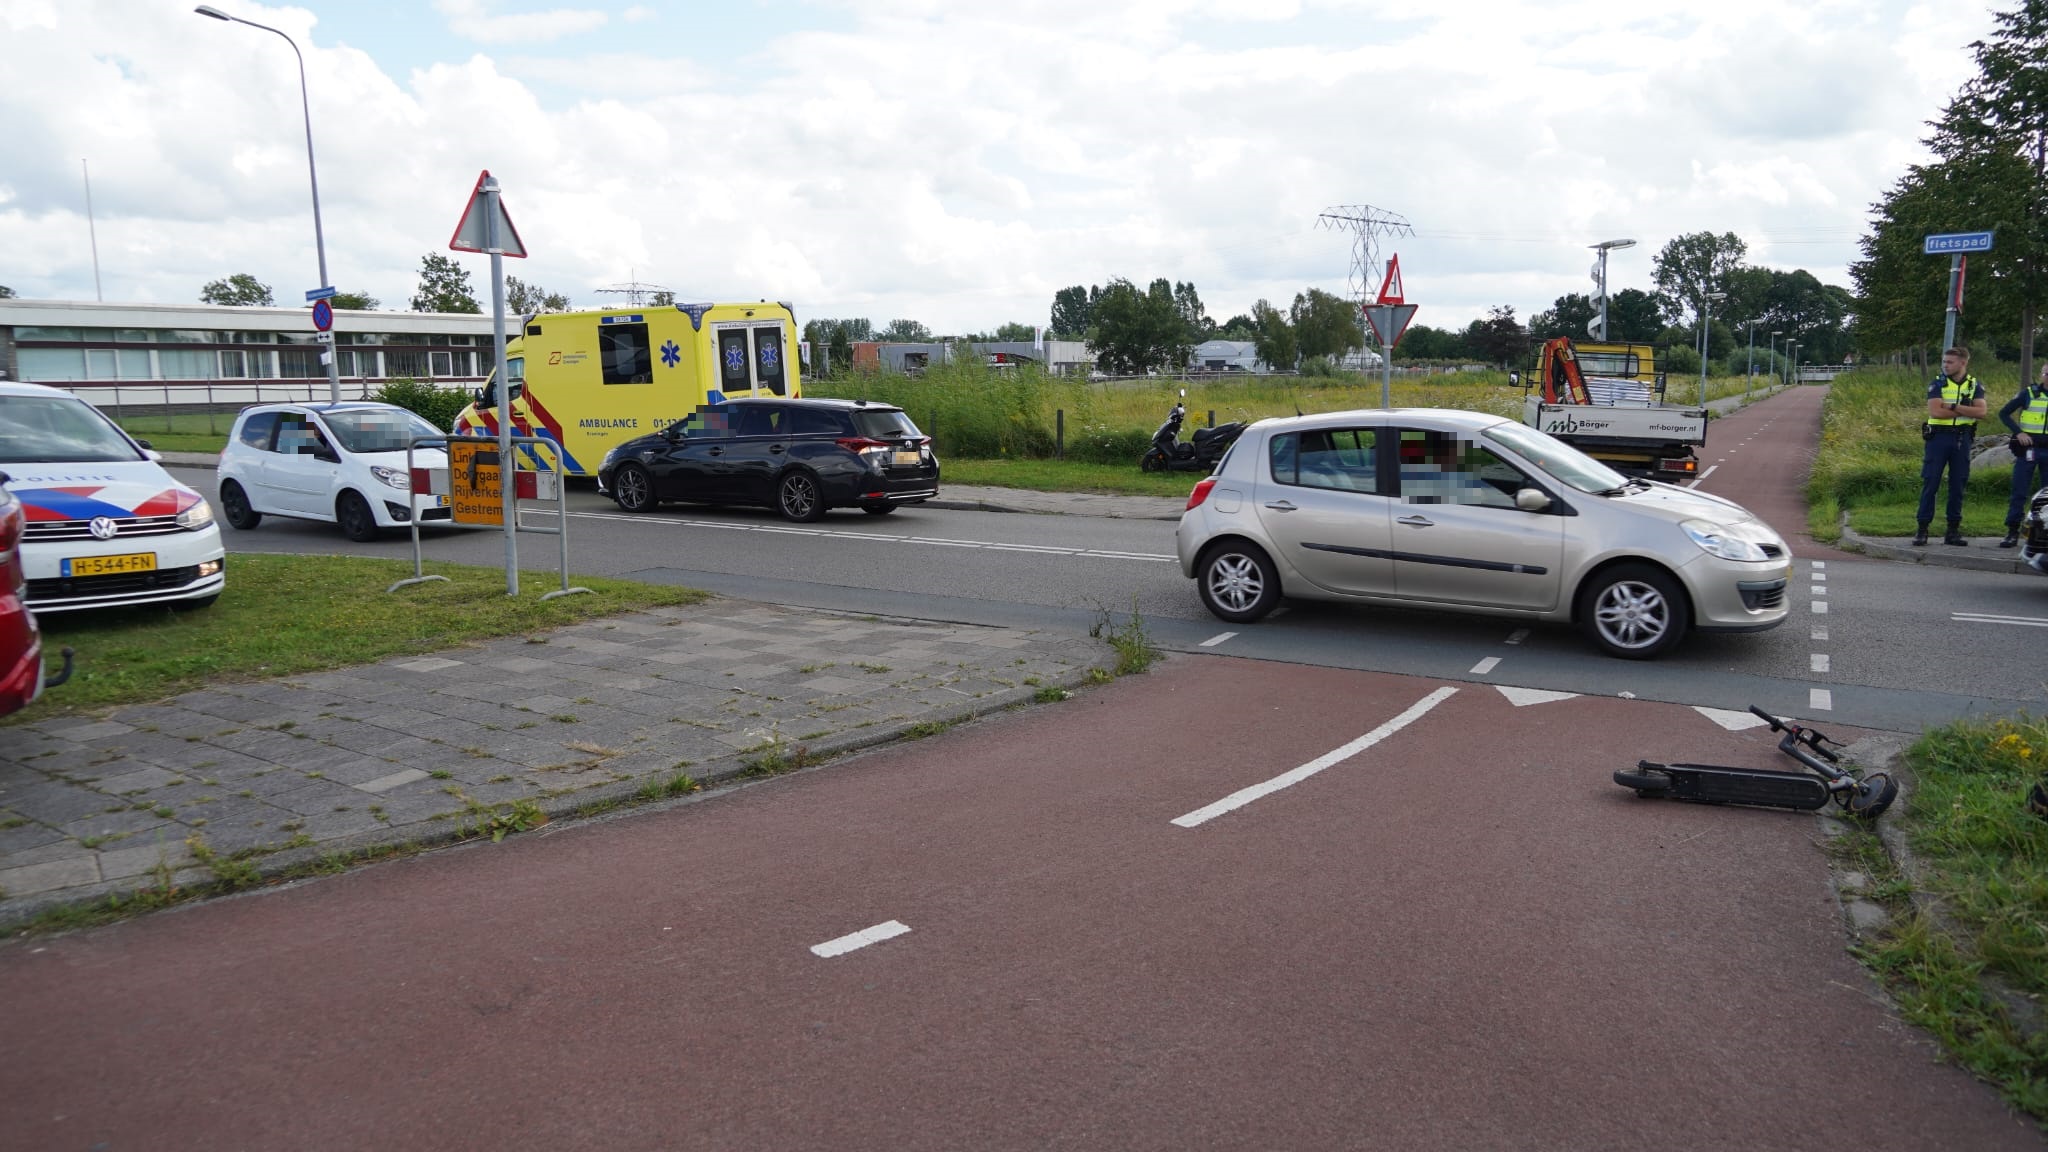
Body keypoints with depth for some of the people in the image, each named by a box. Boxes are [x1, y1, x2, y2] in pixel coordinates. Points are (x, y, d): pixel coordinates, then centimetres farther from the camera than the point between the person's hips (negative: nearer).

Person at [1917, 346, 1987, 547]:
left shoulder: (1974, 385, 6)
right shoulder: (1937, 383, 0)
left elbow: (1981, 412, -7)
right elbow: (1934, 411, -14)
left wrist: (1953, 406, -15)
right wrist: (1966, 410, -11)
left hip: (1962, 438, 2)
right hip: (1938, 437, -2)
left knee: (1957, 485, 5)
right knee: (1930, 483, -3)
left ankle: (1953, 530, 12)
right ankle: (1922, 529, 1)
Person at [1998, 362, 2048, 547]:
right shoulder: (2029, 393, -1)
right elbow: (2004, 413, 0)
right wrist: (2018, 432, -11)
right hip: (2028, 450, -3)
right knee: (2019, 493, -2)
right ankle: (2012, 532, 2)